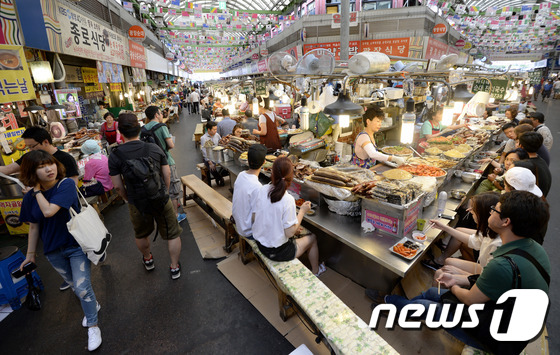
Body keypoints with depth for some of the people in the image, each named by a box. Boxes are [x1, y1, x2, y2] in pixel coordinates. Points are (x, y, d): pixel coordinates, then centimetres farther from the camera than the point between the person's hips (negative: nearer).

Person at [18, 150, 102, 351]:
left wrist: (38, 191, -15)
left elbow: (49, 211, -29)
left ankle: (93, 326, 14)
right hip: (53, 251, 5)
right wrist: (30, 254, 11)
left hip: (76, 245, -5)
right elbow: (34, 227, 7)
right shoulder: (30, 198, -3)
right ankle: (93, 305, 47)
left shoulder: (66, 185, -17)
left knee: (82, 288, -6)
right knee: (74, 286, 21)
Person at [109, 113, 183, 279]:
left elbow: (118, 186, -5)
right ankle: (175, 267, 25)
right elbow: (167, 175, -1)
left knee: (141, 235, 27)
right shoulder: (154, 148, -6)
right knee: (172, 234, 15)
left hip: (137, 204, 1)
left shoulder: (115, 156, -9)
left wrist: (128, 199, 13)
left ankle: (148, 260, 51)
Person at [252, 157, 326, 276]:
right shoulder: (287, 200, -28)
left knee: (298, 230, 29)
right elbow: (290, 233, -21)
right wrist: (302, 211, -9)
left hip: (259, 244, 6)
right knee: (312, 238, 19)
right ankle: (315, 271, 43)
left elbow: (254, 218, 0)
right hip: (277, 252, -6)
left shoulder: (262, 190, -10)